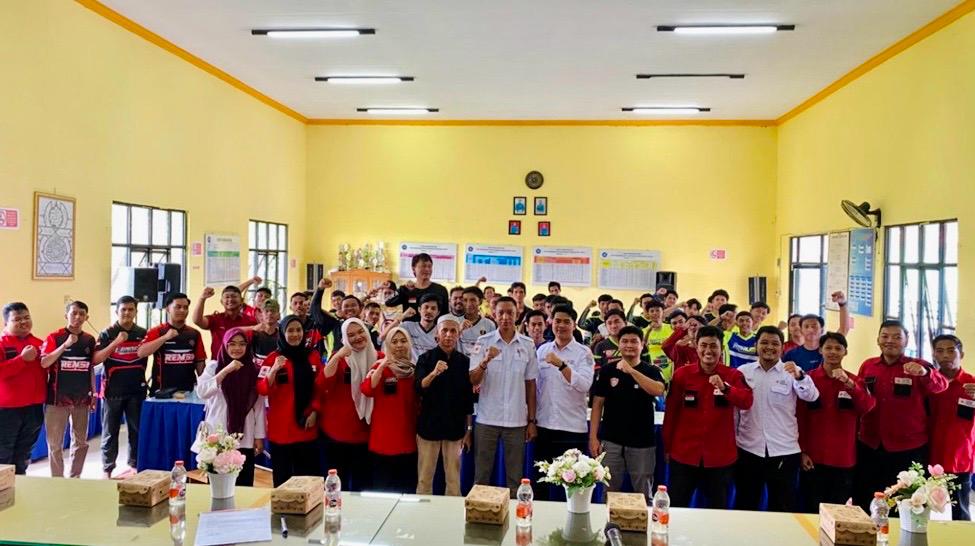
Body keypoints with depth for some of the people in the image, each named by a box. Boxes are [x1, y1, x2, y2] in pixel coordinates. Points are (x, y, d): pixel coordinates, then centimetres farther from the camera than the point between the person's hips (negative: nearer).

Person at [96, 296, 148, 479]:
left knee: (137, 430, 8)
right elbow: (96, 359, -13)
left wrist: (145, 381, 2)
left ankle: (135, 465, 20)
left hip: (136, 390, 2)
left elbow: (148, 356, 15)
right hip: (113, 390, -2)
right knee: (110, 432, 6)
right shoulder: (108, 333, -2)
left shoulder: (143, 333, 5)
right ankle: (107, 469, 15)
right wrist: (116, 342, -22)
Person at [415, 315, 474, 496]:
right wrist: (434, 373, -33)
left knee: (454, 480, 8)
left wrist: (468, 429, 8)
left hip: (454, 427, 2)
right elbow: (418, 388, -15)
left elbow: (468, 397, 6)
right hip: (429, 425, -1)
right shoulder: (426, 358, -3)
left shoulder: (464, 361, 1)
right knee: (424, 479, 6)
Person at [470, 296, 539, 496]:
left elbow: (530, 384, 6)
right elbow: (473, 381, -6)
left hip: (517, 420, 1)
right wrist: (485, 361, -25)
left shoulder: (528, 345, 2)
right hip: (487, 419, -1)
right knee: (481, 476, 8)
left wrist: (532, 421, 5)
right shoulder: (483, 342, -2)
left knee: (515, 478, 9)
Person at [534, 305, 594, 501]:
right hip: (544, 425, 4)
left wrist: (561, 365, -29)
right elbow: (535, 386, 12)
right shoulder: (542, 350, 8)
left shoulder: (583, 353, -4)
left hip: (573, 428, -4)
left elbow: (584, 385, -18)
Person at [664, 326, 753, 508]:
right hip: (684, 454, 0)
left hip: (720, 456, 0)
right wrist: (667, 447, 6)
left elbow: (746, 402, -19)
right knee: (675, 508, 8)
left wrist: (725, 388, -37)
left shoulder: (733, 375, -2)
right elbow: (671, 412, 2)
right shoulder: (682, 374, -3)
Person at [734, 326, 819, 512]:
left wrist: (799, 376, -36)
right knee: (745, 505, 14)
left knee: (783, 507, 10)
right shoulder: (743, 371, 3)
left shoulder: (792, 372, -2)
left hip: (784, 450, -1)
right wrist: (731, 440, 6)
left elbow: (811, 397, -17)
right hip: (748, 449, 2)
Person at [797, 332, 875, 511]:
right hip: (814, 457, -1)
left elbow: (867, 407, -12)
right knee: (813, 510, 4)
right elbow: (800, 418, -1)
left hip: (843, 459, 2)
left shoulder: (854, 380, 5)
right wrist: (802, 451, -3)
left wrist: (849, 383, -25)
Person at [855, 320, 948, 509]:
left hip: (908, 448, -3)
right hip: (869, 446, 3)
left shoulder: (918, 366, -4)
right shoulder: (867, 365, 5)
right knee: (863, 500, 14)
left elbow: (941, 385, -25)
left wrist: (925, 373, -43)